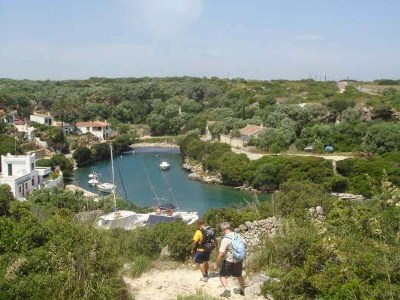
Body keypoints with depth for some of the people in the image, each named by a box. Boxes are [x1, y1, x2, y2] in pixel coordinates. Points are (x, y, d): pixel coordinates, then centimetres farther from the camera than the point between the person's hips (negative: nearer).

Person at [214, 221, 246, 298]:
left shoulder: (225, 239, -23)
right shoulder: (237, 235, -3)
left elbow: (220, 254, -25)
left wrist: (217, 264, -12)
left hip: (230, 262, -6)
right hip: (239, 260, 7)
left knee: (222, 275, 10)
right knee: (239, 275, 27)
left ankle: (226, 290, -8)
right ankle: (242, 290, 43)